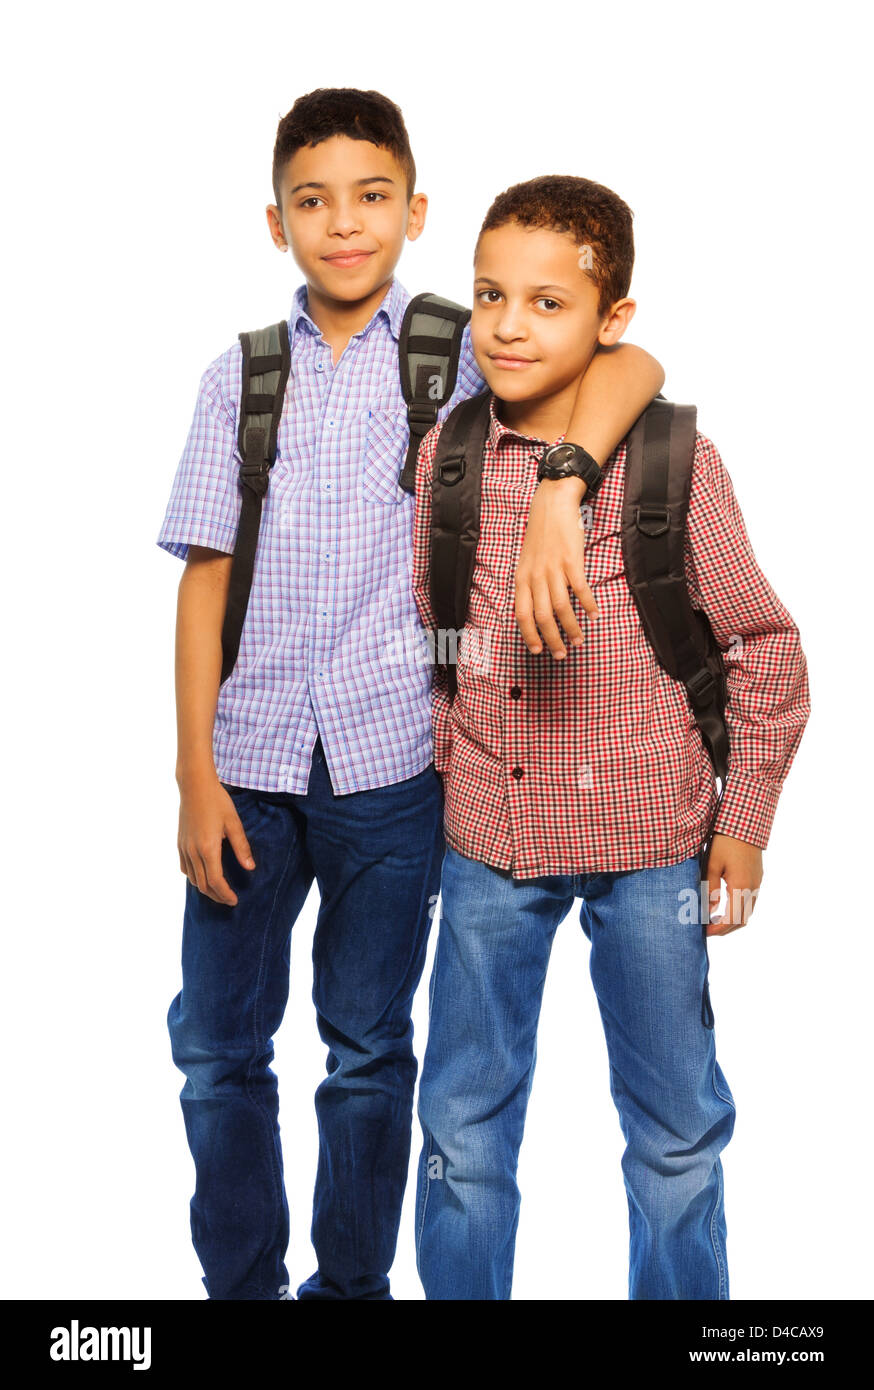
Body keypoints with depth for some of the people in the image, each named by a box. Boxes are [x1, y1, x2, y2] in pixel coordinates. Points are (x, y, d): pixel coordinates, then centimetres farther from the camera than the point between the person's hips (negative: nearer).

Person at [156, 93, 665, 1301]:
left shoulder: (458, 354, 0)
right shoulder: (239, 376, 7)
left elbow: (632, 364, -15)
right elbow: (205, 577, 4)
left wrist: (557, 494, -35)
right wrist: (196, 774, -1)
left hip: (388, 760, -2)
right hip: (250, 757, 2)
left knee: (370, 1047, 11)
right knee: (218, 1045, 9)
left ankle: (352, 1283, 31)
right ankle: (240, 1283, 29)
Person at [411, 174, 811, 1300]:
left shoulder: (676, 459, -9)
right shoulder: (442, 455, -2)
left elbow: (763, 649, -1)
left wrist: (744, 826, -1)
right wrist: (444, 763, 5)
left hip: (647, 842, -2)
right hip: (486, 839, 2)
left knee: (676, 1128, 14)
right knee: (463, 1124, 13)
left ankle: (682, 1293, 36)